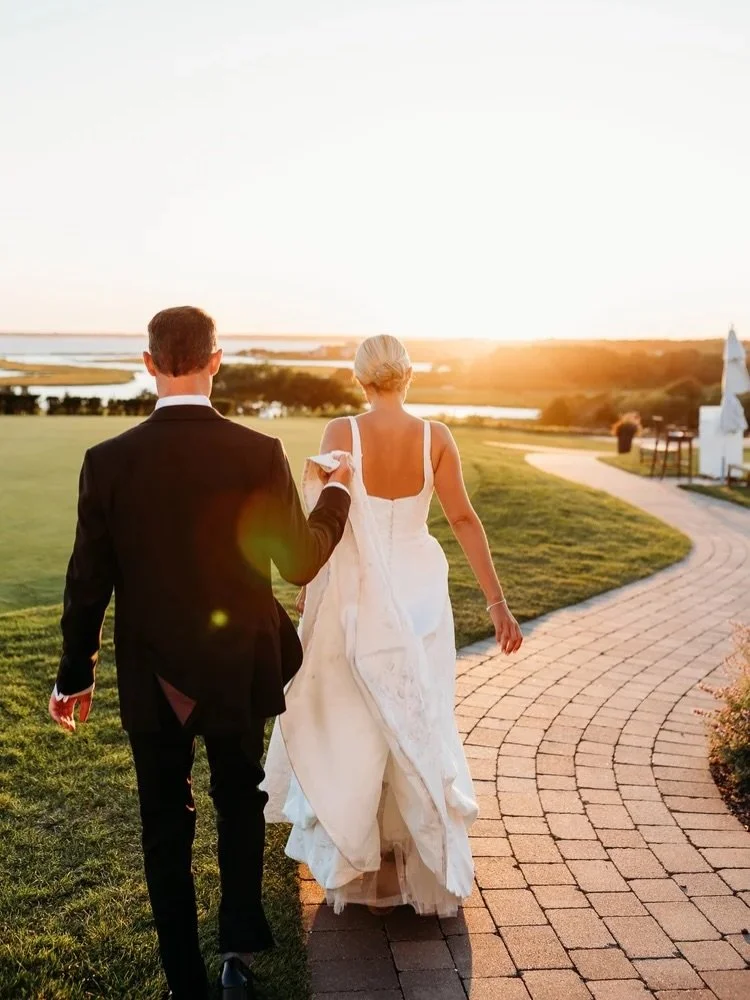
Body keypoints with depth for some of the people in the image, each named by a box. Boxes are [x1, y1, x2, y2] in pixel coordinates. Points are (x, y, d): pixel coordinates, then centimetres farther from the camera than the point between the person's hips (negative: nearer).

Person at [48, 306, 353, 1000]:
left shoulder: (108, 461, -12)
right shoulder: (260, 454, -16)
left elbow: (89, 580, -7)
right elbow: (301, 561, -9)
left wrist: (75, 672, 6)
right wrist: (338, 493, 8)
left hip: (152, 680, 0)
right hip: (237, 670, 0)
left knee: (165, 828, 17)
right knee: (241, 800, 26)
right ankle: (241, 940, 20)